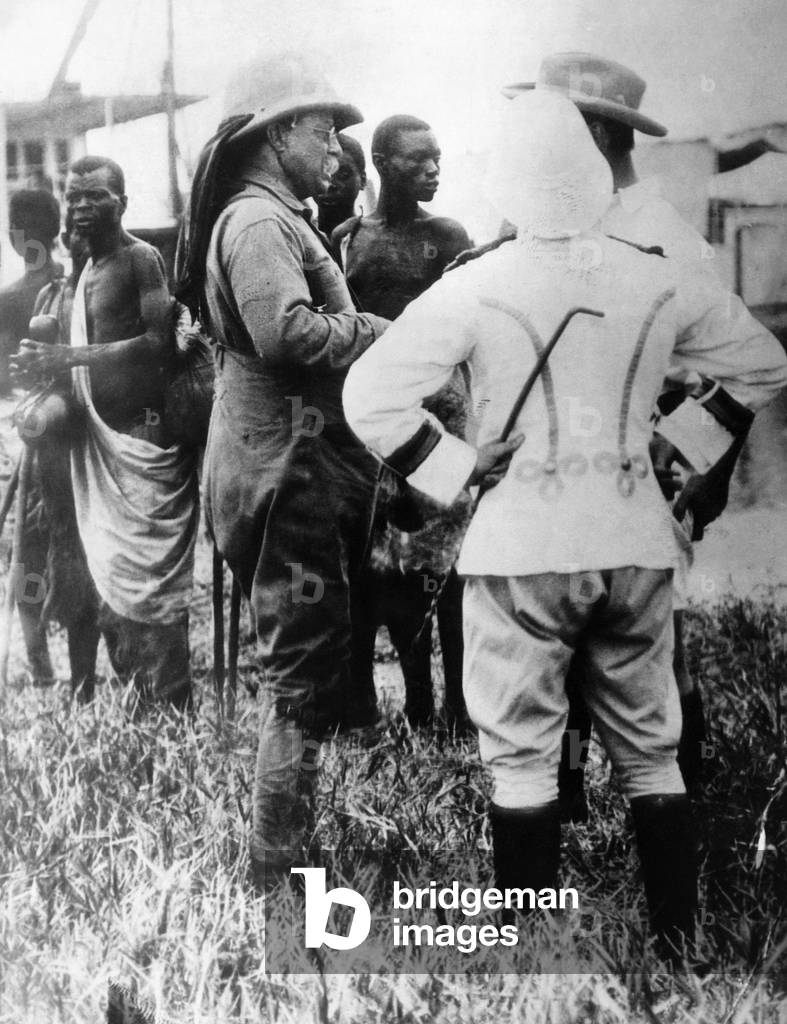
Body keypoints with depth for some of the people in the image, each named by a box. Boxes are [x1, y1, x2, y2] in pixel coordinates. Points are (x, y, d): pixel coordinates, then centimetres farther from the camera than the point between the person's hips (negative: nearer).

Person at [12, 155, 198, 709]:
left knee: (149, 582, -7)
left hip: (142, 434, -9)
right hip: (100, 435, 9)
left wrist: (68, 358, -21)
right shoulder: (89, 269, 18)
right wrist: (53, 374, 6)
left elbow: (161, 343, -18)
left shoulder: (140, 258, -7)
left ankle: (174, 714, -1)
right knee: (113, 581, 10)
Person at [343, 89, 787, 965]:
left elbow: (369, 397, -11)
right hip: (635, 539, 3)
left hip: (522, 541, -3)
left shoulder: (474, 288, -8)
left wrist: (451, 468, -2)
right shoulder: (658, 283, 1)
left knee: (521, 757, 6)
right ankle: (679, 949, 20)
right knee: (651, 751, 14)